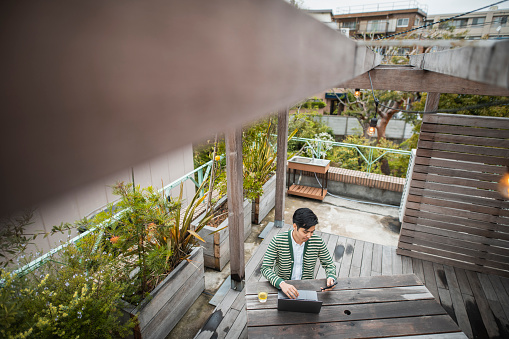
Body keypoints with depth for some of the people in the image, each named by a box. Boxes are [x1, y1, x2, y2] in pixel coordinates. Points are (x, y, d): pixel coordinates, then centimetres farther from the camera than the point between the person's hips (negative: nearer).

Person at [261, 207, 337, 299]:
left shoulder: (317, 242, -7)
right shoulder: (278, 241, -15)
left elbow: (329, 264, 7)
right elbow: (265, 268, -16)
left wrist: (331, 277, -15)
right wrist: (282, 284, -32)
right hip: (281, 287, -2)